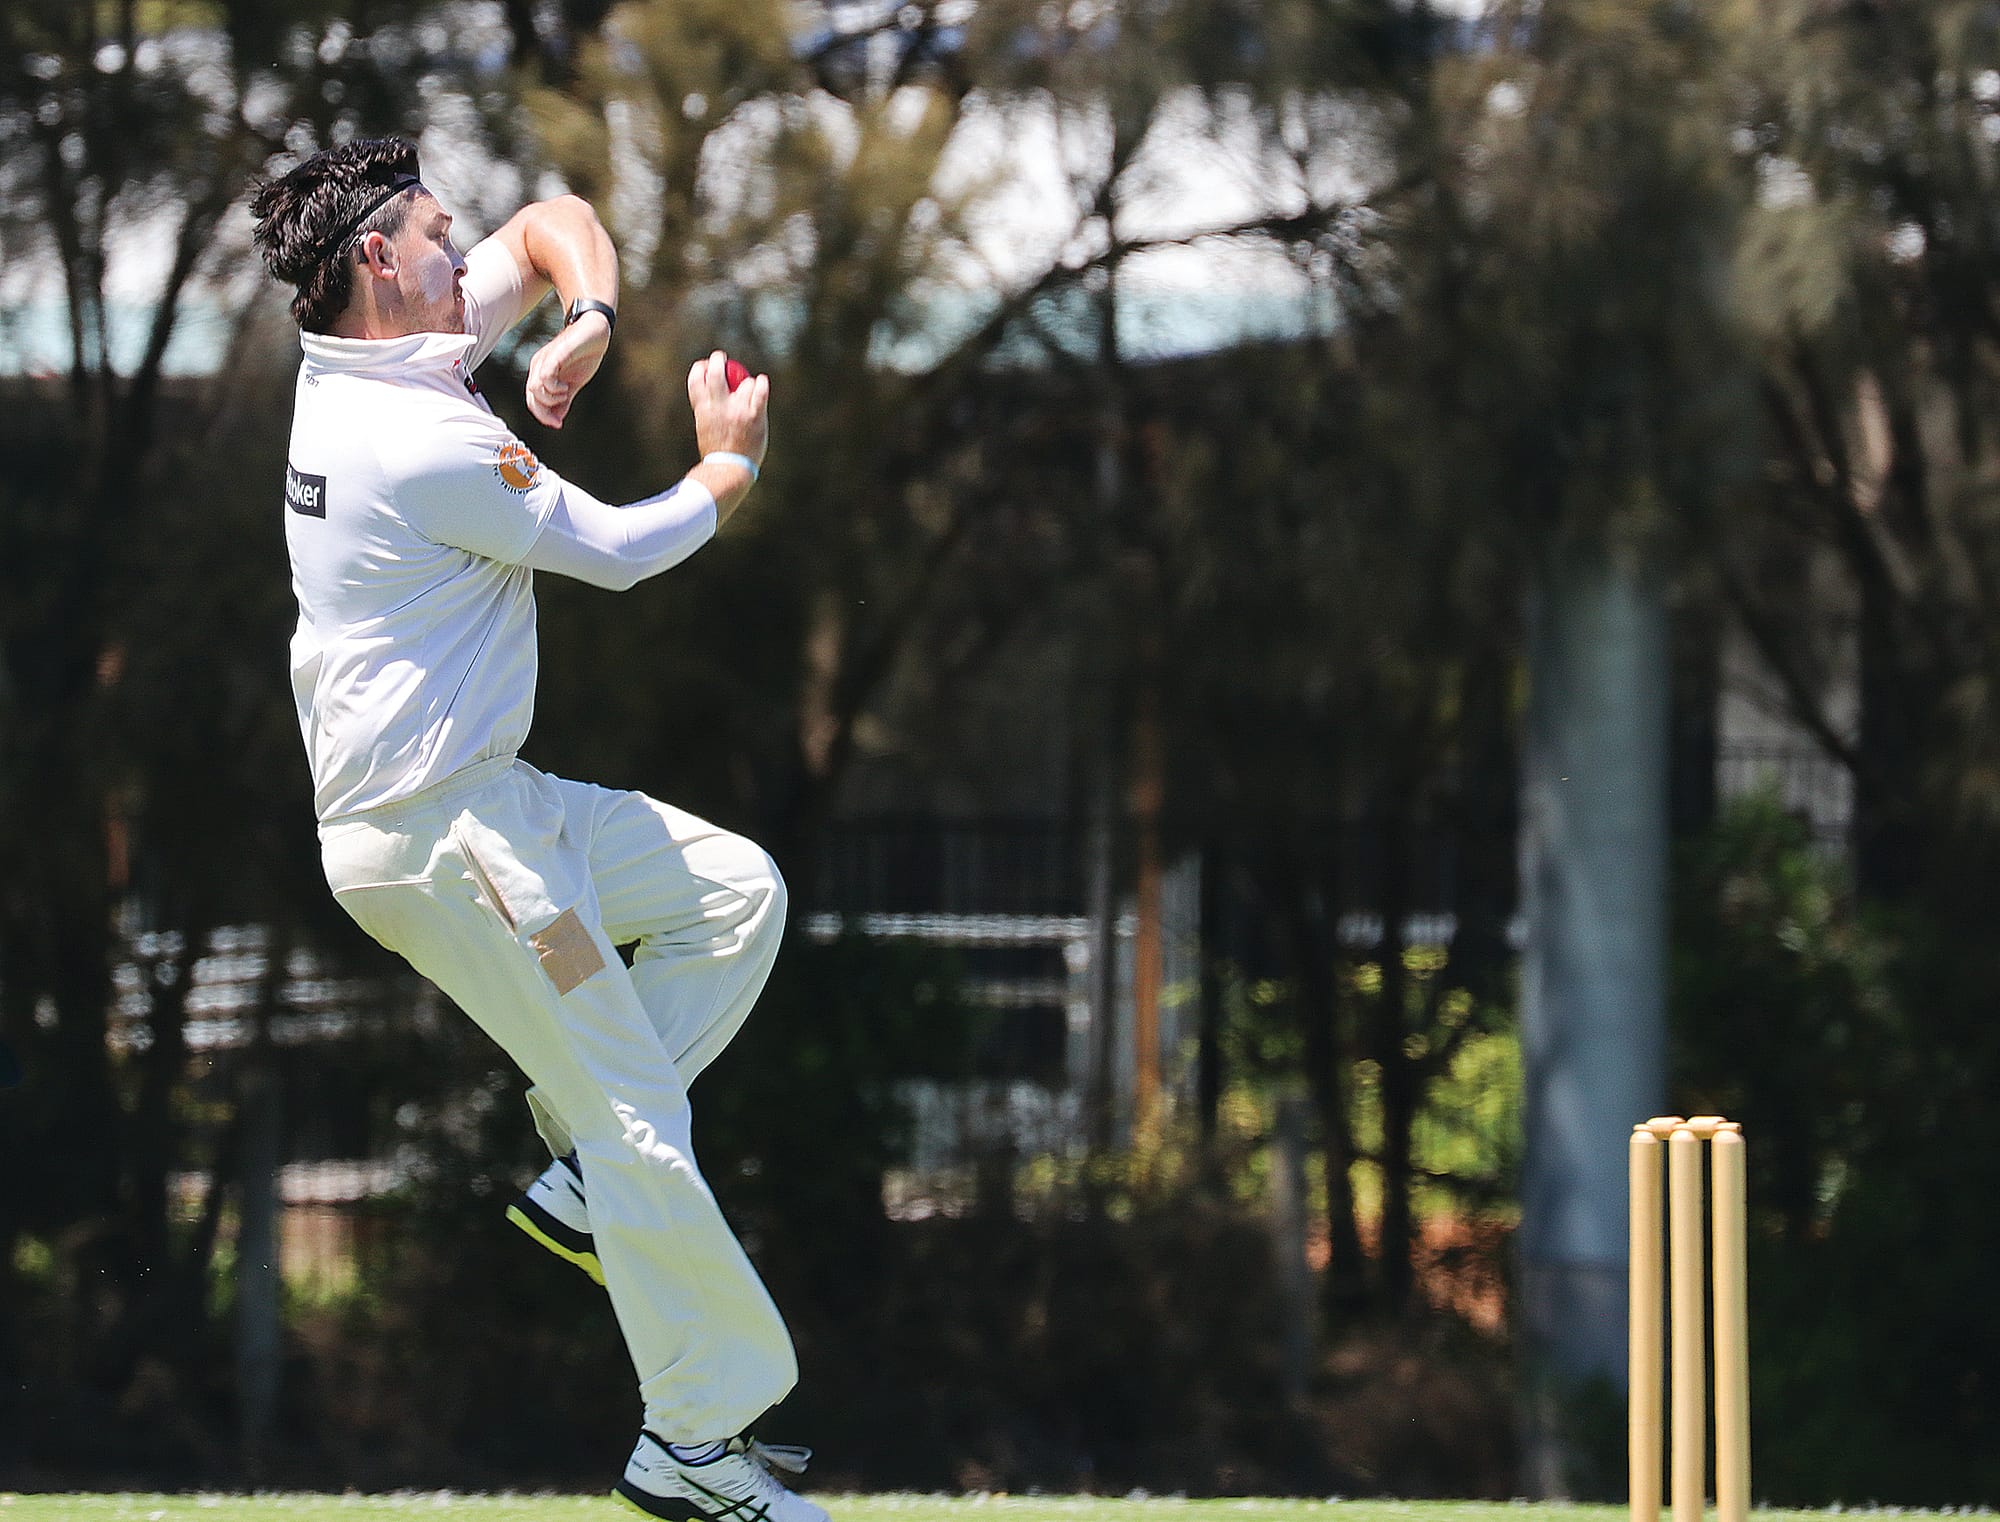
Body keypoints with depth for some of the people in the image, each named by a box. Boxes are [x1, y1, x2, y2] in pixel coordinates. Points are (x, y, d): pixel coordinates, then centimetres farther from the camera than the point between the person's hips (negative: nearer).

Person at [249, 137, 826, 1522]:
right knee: (638, 1120, -6)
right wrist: (731, 466, 8)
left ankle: (582, 1176, 11)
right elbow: (619, 550, -10)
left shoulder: (358, 369, 7)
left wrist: (589, 320, -4)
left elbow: (554, 224, 17)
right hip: (440, 835, -10)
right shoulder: (434, 444, -22)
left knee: (737, 891, 13)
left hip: (487, 801, 10)